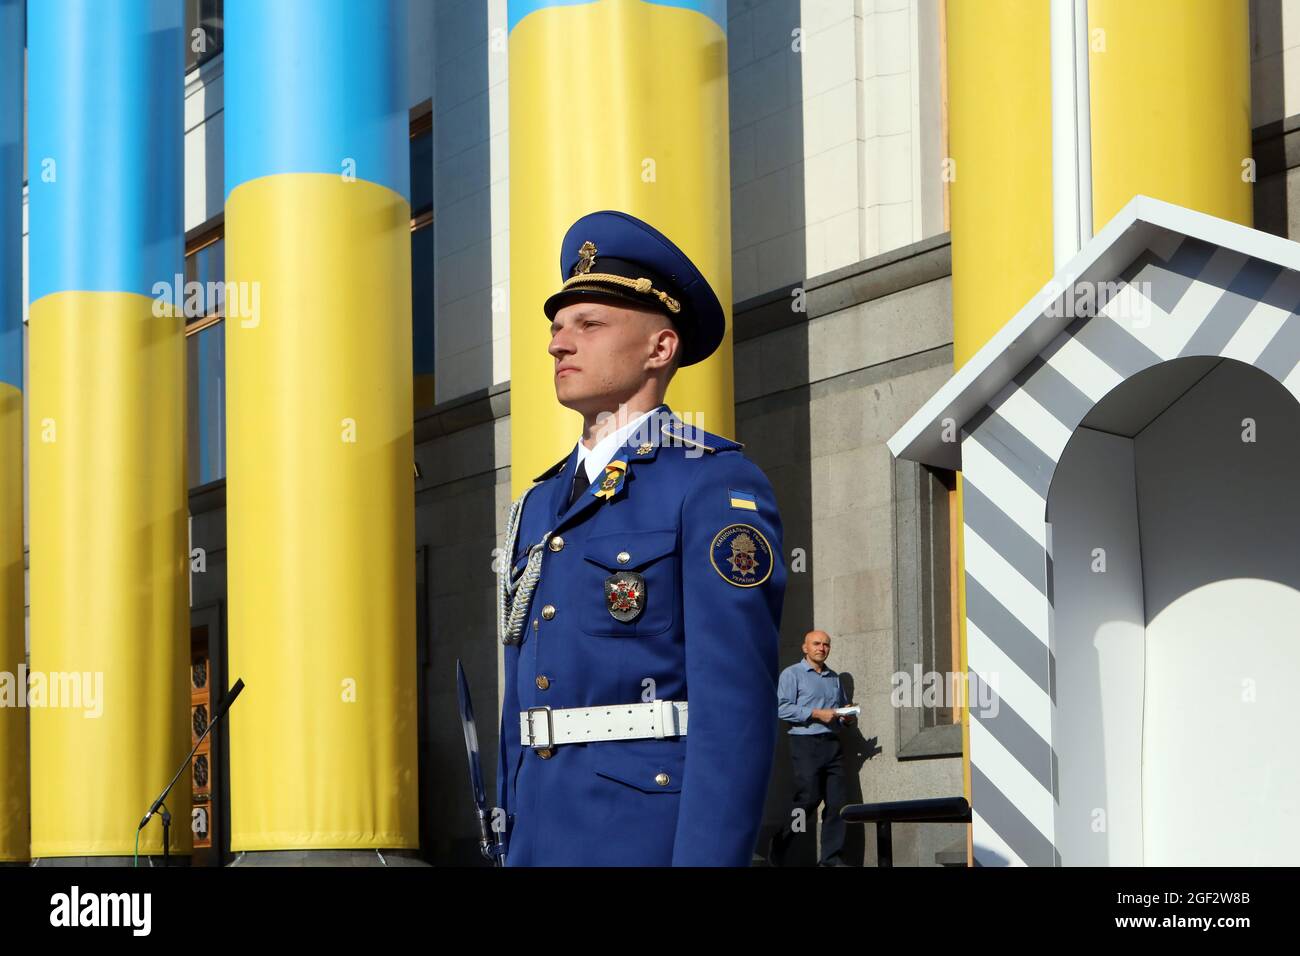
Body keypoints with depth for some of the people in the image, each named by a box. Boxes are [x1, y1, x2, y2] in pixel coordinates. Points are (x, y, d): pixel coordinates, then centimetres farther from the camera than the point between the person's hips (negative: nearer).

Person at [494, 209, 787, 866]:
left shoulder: (718, 487, -6)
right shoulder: (540, 507, 18)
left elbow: (734, 703, -14)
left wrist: (706, 858, -21)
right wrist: (513, 847, 16)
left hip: (653, 835, -7)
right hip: (545, 836, 7)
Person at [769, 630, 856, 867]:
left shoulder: (834, 678, 22)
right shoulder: (792, 674, 1)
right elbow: (782, 708, -11)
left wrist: (848, 718, 7)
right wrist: (816, 714, -16)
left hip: (832, 744, 6)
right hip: (805, 743, -6)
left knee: (838, 801, -1)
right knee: (809, 799, -11)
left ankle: (832, 858, 2)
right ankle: (779, 845, 7)